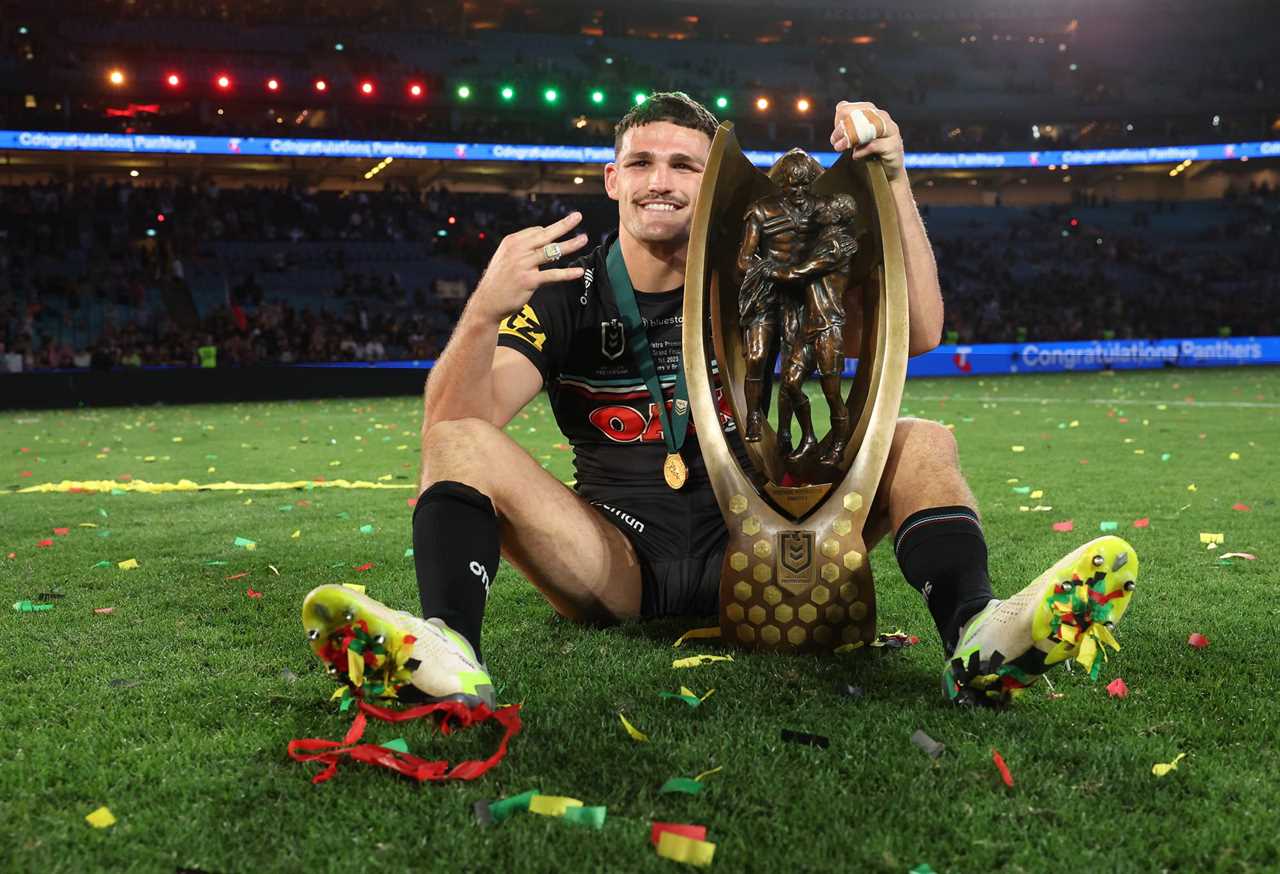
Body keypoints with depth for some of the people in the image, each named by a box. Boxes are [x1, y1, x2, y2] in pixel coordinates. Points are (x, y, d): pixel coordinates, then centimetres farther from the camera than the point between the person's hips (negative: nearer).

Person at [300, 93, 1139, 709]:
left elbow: (916, 333, -7)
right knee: (463, 442, -20)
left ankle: (977, 636, -39)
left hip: (748, 547, 2)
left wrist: (893, 180, -16)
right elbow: (453, 424, -14)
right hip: (612, 556, -1)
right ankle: (448, 649, -46)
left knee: (922, 441, -12)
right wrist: (485, 312, -33)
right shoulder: (567, 292, 0)